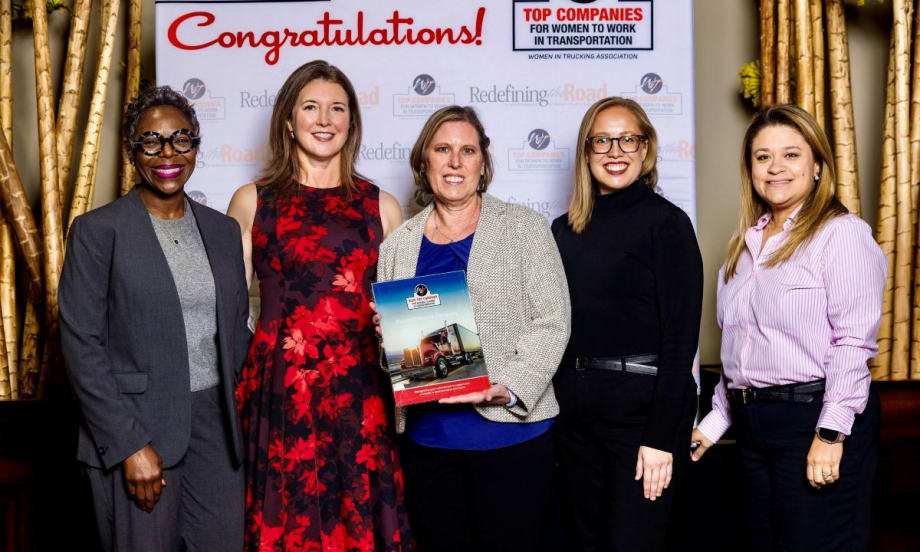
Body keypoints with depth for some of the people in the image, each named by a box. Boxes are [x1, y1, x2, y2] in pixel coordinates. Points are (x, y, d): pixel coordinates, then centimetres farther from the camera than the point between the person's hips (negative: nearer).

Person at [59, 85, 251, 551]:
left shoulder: (223, 230, 10)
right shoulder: (97, 231, -5)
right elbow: (81, 344, -9)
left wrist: (236, 416, 5)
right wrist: (130, 444, -14)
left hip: (215, 425, 5)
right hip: (137, 430, -4)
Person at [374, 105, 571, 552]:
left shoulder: (523, 228, 2)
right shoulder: (399, 244, 11)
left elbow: (551, 322, -4)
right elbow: (385, 327, 18)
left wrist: (509, 389, -17)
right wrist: (385, 332, -5)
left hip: (509, 432, -3)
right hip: (426, 437, 3)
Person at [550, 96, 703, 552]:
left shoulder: (666, 222, -8)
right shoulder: (566, 229, 8)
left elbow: (681, 337, -12)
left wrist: (661, 437, -16)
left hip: (642, 403, -5)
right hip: (574, 405, 6)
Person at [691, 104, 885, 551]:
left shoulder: (842, 233, -9)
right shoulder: (746, 242, 14)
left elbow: (853, 341, -16)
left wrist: (831, 434, -20)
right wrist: (717, 420, 16)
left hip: (813, 417, -7)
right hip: (752, 424, 7)